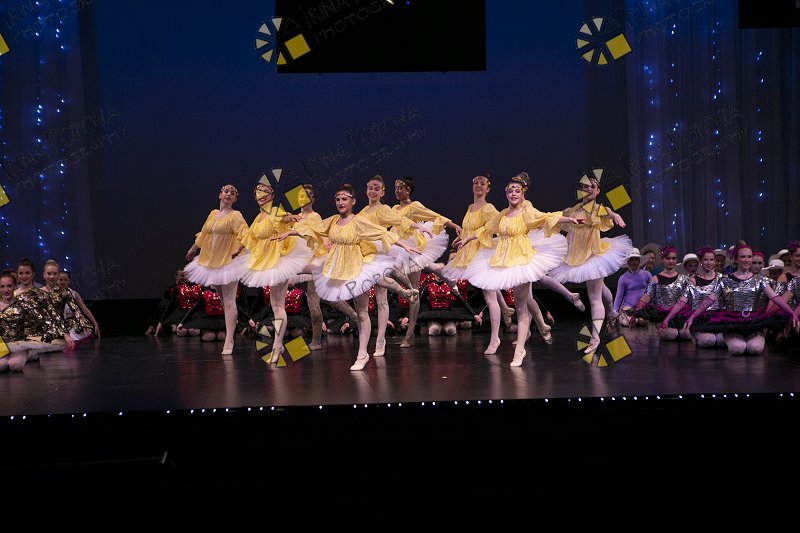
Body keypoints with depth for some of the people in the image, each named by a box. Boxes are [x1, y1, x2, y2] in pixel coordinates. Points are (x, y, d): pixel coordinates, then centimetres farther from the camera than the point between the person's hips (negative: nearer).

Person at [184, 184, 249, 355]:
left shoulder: (235, 216, -6)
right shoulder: (213, 214, 14)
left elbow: (245, 234, -20)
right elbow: (204, 234, 28)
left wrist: (238, 249, -36)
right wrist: (193, 249, 38)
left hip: (229, 261, -7)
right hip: (211, 261, 7)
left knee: (228, 300, -10)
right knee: (222, 298, 12)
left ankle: (229, 341, -13)